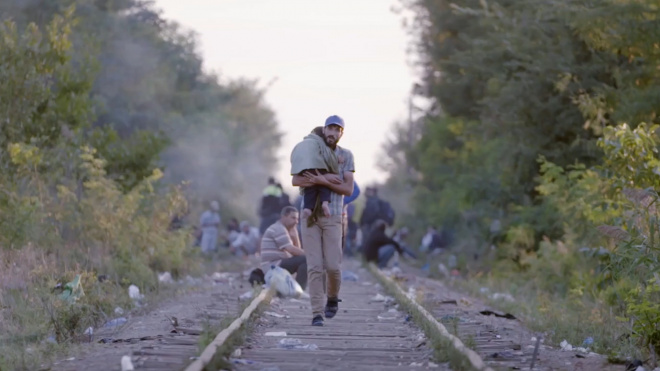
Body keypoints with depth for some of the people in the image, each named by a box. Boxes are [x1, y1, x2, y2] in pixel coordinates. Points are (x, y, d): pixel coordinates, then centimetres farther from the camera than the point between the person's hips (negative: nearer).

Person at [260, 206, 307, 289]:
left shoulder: (283, 229, 21)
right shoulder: (278, 228, -11)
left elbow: (297, 249, 17)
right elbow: (291, 250, -20)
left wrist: (295, 235, 4)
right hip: (273, 266, -11)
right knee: (305, 260, -23)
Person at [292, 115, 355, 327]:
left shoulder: (346, 156, 4)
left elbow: (348, 190, -5)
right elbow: (296, 181, -9)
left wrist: (322, 181, -18)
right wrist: (326, 177, -19)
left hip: (332, 218, 0)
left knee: (332, 266, -7)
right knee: (315, 266, -7)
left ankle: (332, 297, 24)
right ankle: (317, 314, -5)